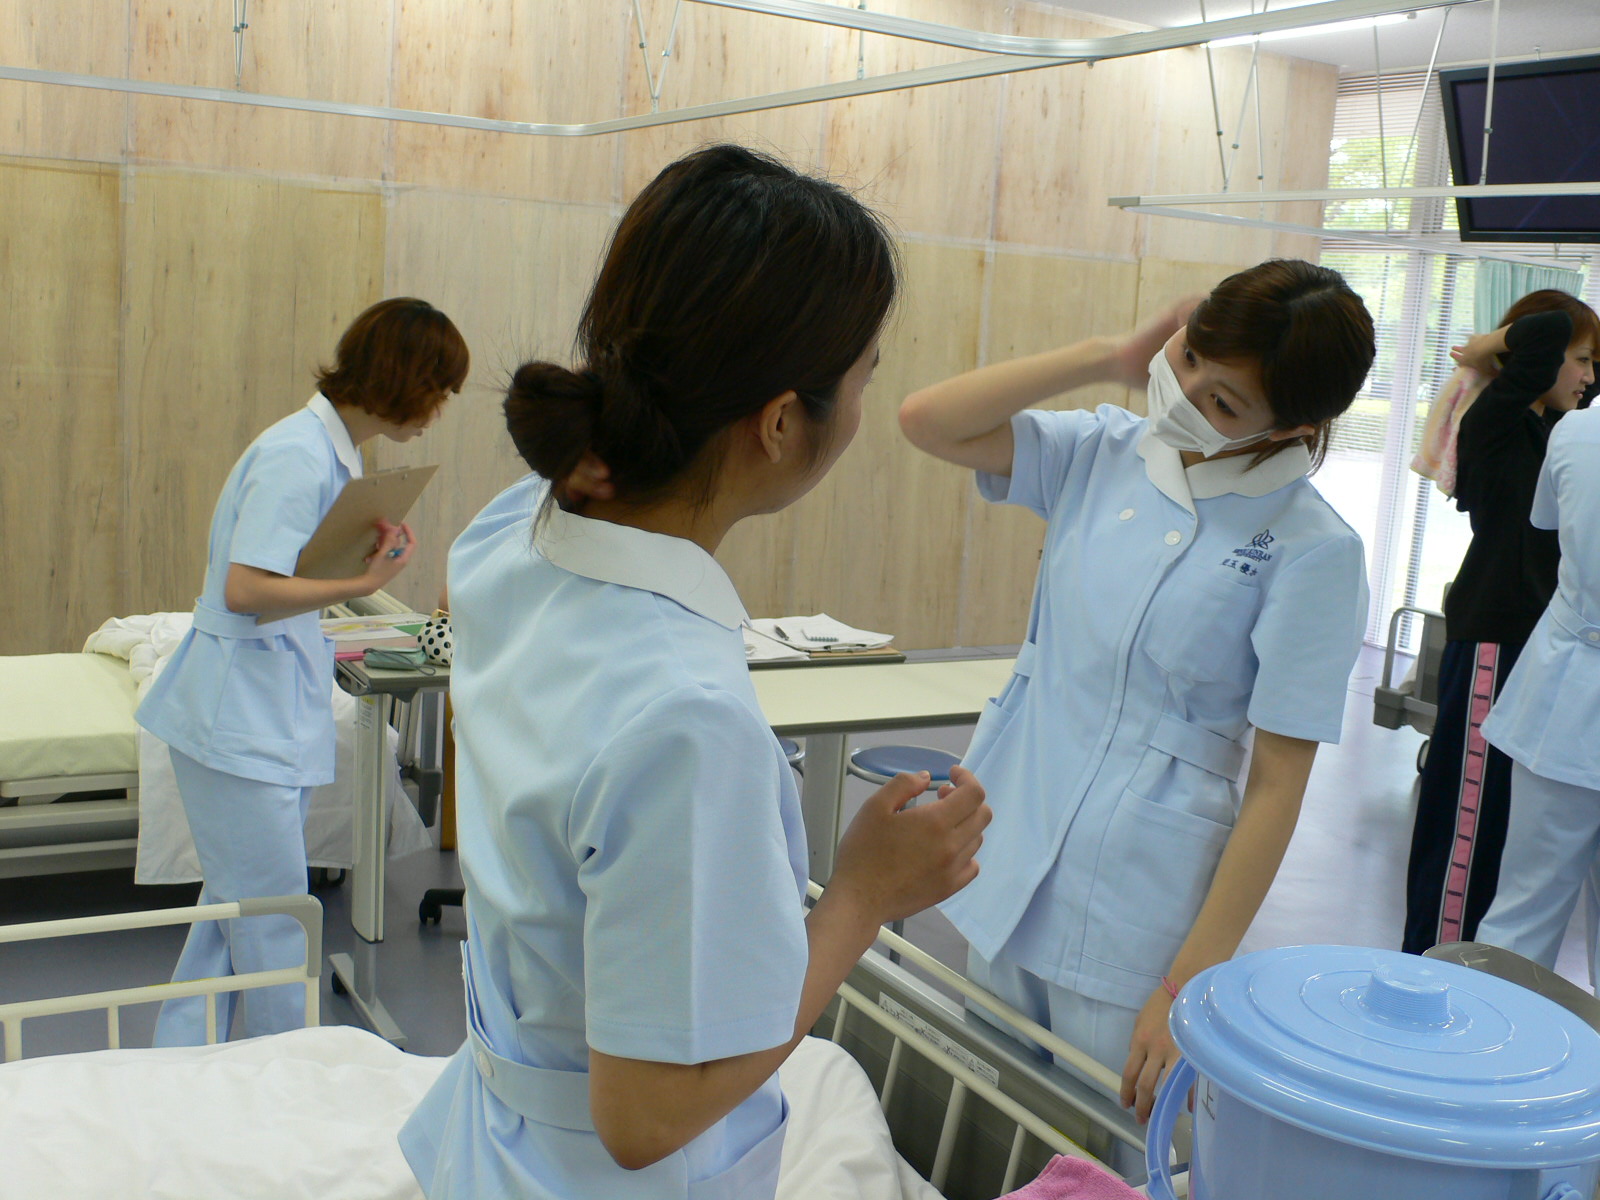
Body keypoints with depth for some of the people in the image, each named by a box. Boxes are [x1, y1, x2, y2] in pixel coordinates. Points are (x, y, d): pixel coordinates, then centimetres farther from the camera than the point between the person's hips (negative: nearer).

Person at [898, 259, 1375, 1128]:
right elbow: (926, 420, -4)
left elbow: (1276, 786, -13)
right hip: (1005, 868, 5)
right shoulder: (1105, 454, 1)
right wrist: (1108, 358, -8)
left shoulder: (1312, 550, -13)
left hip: (1133, 913, -4)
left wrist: (1189, 989, -15)